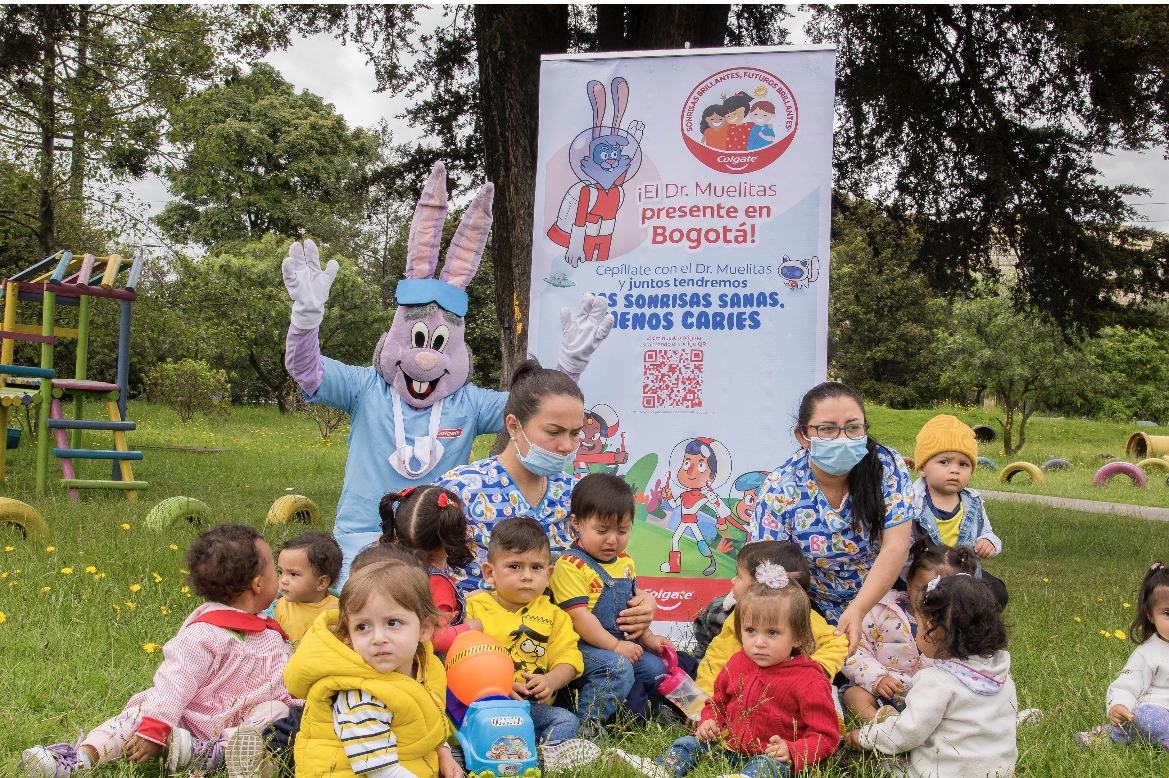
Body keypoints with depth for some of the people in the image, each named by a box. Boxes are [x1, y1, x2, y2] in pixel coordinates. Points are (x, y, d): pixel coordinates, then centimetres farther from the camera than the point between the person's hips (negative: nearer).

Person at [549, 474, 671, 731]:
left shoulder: (625, 562, 13)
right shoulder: (571, 565, -15)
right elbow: (579, 616, -21)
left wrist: (647, 638, 11)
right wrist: (614, 646, -21)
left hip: (623, 645, 8)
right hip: (583, 647, -8)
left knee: (656, 668, -2)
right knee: (617, 668, -29)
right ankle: (587, 725, -19)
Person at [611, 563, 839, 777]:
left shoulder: (809, 682, -14)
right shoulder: (737, 664, 6)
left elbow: (825, 735, -13)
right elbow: (718, 702, 24)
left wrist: (792, 753, -29)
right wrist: (709, 722, 2)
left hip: (773, 757, -7)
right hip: (729, 745, 7)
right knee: (690, 743, 2)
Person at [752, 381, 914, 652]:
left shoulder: (887, 467, -14)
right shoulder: (780, 490, -15)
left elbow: (896, 547, -19)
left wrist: (857, 611, -32)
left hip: (882, 596, 1)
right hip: (812, 609, 0)